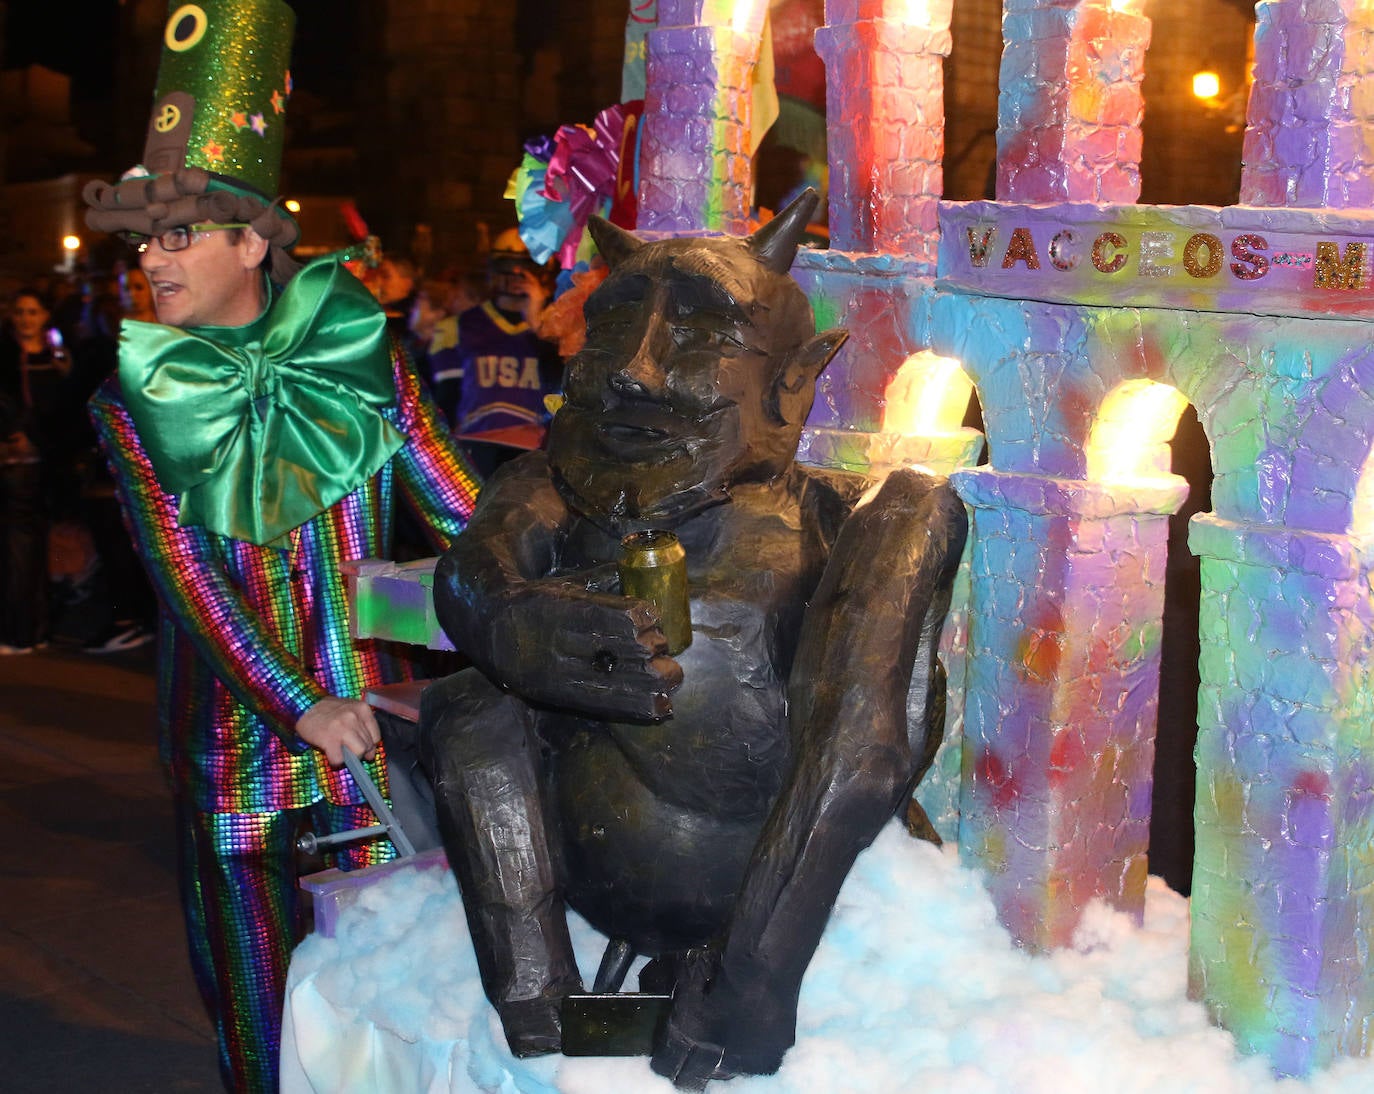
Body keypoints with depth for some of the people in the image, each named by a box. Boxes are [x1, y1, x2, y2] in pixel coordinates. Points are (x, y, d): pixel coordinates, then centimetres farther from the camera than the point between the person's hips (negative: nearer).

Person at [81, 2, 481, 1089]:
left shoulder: (357, 351, -2)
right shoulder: (135, 403, -2)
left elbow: (460, 508, -1)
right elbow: (186, 577, -12)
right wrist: (298, 707, -24)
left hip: (371, 708, 0)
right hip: (232, 713, 0)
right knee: (255, 968, 11)